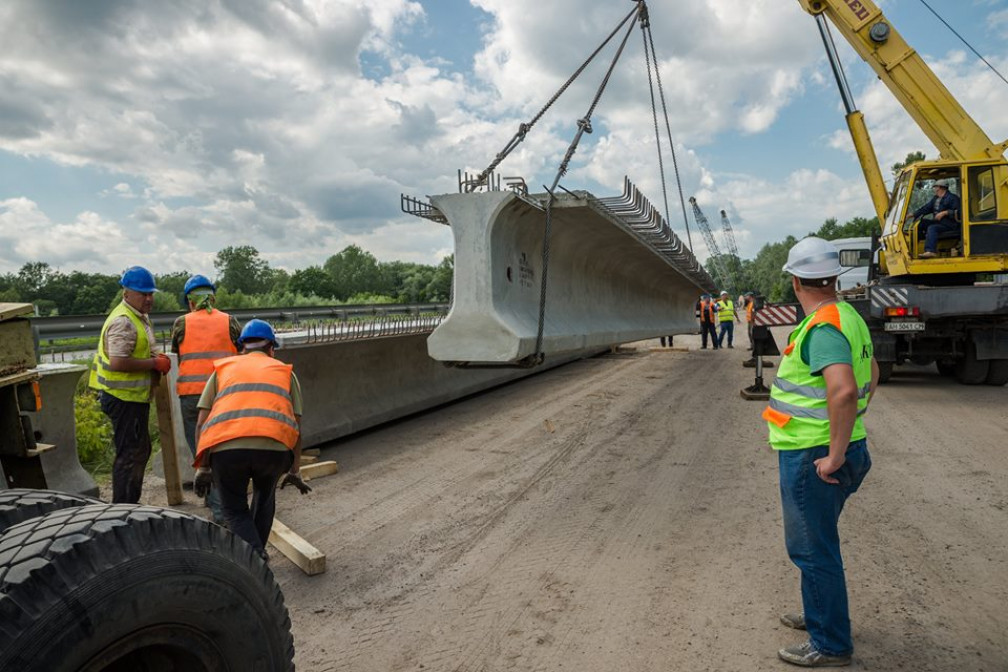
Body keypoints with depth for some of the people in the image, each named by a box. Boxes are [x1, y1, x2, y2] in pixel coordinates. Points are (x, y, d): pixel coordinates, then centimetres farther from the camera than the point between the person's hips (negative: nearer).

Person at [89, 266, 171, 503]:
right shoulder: (122, 321, -18)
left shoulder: (141, 317, 15)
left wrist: (157, 359, 8)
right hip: (124, 398, -11)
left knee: (141, 450, 18)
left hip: (136, 396, 11)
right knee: (130, 454, -4)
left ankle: (130, 505, 30)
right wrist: (155, 364, -19)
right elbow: (118, 362, -28)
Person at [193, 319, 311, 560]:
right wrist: (294, 471, 28)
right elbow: (296, 425, 20)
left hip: (225, 447, 0)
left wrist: (202, 468, 24)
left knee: (234, 510, 20)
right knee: (264, 497, 31)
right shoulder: (285, 371, 25)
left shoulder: (223, 369, 26)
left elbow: (201, 422, 17)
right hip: (273, 447, 1)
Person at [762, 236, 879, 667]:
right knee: (818, 541, 24)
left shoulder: (822, 327, -22)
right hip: (828, 448, 10)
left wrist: (835, 454, -26)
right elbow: (872, 373, 24)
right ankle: (819, 614, 42)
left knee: (813, 548, 4)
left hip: (813, 456, -10)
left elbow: (843, 391, -36)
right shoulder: (850, 317, 9)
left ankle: (830, 644, 19)